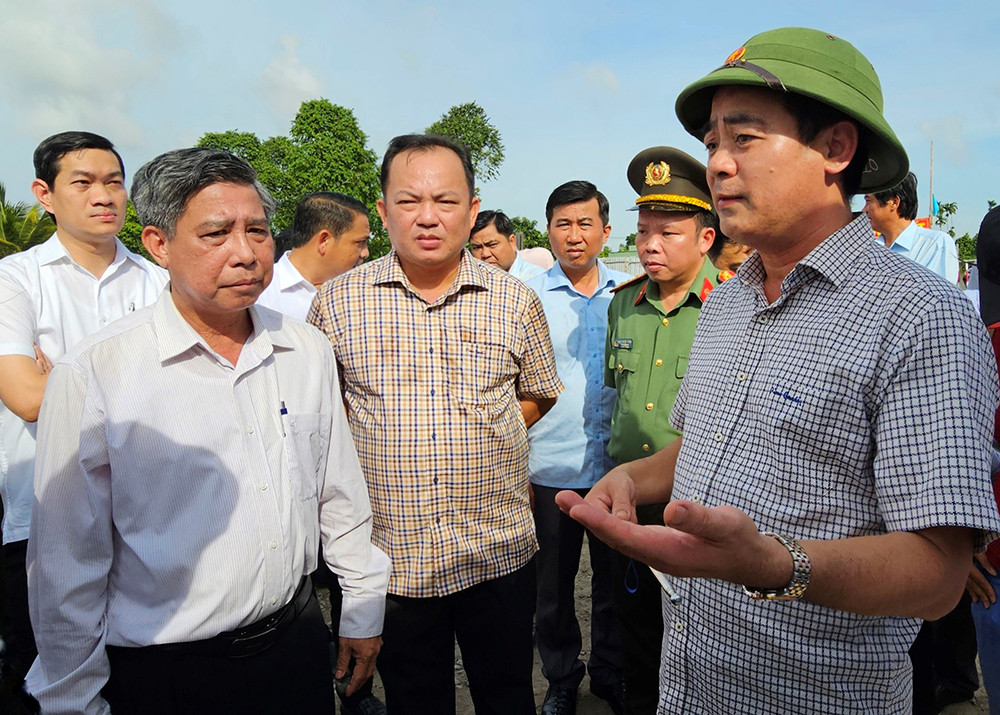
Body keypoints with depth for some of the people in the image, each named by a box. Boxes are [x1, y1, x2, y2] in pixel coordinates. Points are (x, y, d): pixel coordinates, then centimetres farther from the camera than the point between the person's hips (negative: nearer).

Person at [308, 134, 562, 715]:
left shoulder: (517, 303, -2)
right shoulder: (338, 304, -3)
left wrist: (480, 440, 1)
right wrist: (386, 444, -2)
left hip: (499, 552, 1)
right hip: (391, 555, 0)